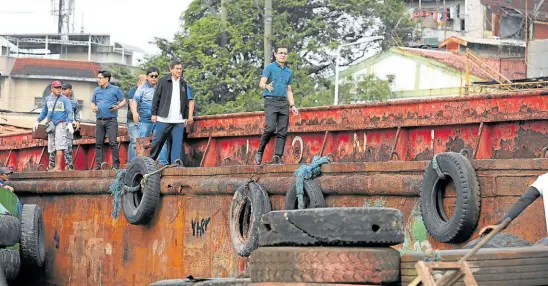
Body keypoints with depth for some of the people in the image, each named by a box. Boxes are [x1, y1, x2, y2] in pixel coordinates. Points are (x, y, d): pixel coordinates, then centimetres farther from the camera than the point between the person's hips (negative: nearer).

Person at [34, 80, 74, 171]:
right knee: (53, 147, 4)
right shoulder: (48, 99, 14)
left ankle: (58, 167, -22)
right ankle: (56, 166, 7)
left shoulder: (64, 99, -3)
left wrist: (70, 123, -23)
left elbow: (69, 112, -10)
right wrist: (38, 121, 17)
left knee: (59, 145, -15)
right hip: (51, 125, 6)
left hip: (61, 124, -6)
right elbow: (44, 112, 25)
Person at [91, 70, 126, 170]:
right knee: (98, 143, 3)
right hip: (99, 120, 5)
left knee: (113, 142, -10)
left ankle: (116, 164, -7)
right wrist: (94, 108, 2)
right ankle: (99, 164, 7)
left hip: (111, 120, -5)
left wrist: (117, 107, -13)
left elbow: (123, 101, 6)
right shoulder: (97, 90, 16)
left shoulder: (115, 89, 2)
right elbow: (93, 102, 25)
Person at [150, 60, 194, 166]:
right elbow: (156, 98, 2)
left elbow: (186, 102, 19)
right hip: (163, 119, -3)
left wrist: (187, 116, 12)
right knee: (158, 141, 2)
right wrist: (154, 113, -3)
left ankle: (176, 162, -13)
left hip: (178, 120, 3)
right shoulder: (163, 81, 3)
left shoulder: (183, 84, 14)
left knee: (177, 141, -8)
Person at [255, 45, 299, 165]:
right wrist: (267, 86, -33)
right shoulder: (269, 68, 3)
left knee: (282, 132, -4)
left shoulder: (289, 72, 19)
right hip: (271, 101, -5)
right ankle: (260, 152, -4)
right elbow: (261, 83, -10)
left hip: (284, 103, 5)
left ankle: (277, 157, -5)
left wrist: (292, 106, 13)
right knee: (270, 128, -19)